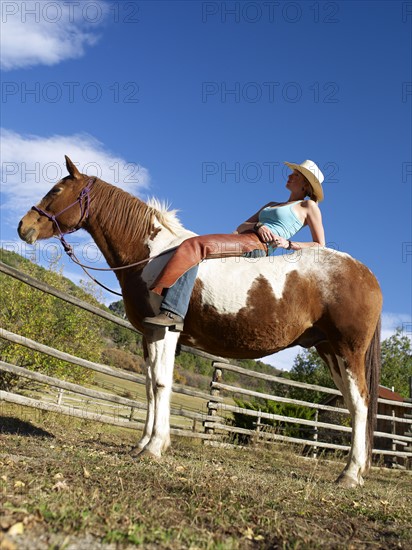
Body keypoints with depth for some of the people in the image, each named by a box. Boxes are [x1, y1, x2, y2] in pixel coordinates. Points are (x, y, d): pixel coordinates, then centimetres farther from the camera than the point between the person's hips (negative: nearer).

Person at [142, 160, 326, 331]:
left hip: (259, 246, -8)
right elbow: (241, 227, 19)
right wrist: (258, 226, -3)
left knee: (194, 246, -25)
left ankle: (174, 312, -36)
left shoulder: (309, 206, 12)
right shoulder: (271, 205, 31)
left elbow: (320, 246, 5)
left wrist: (288, 244, -7)